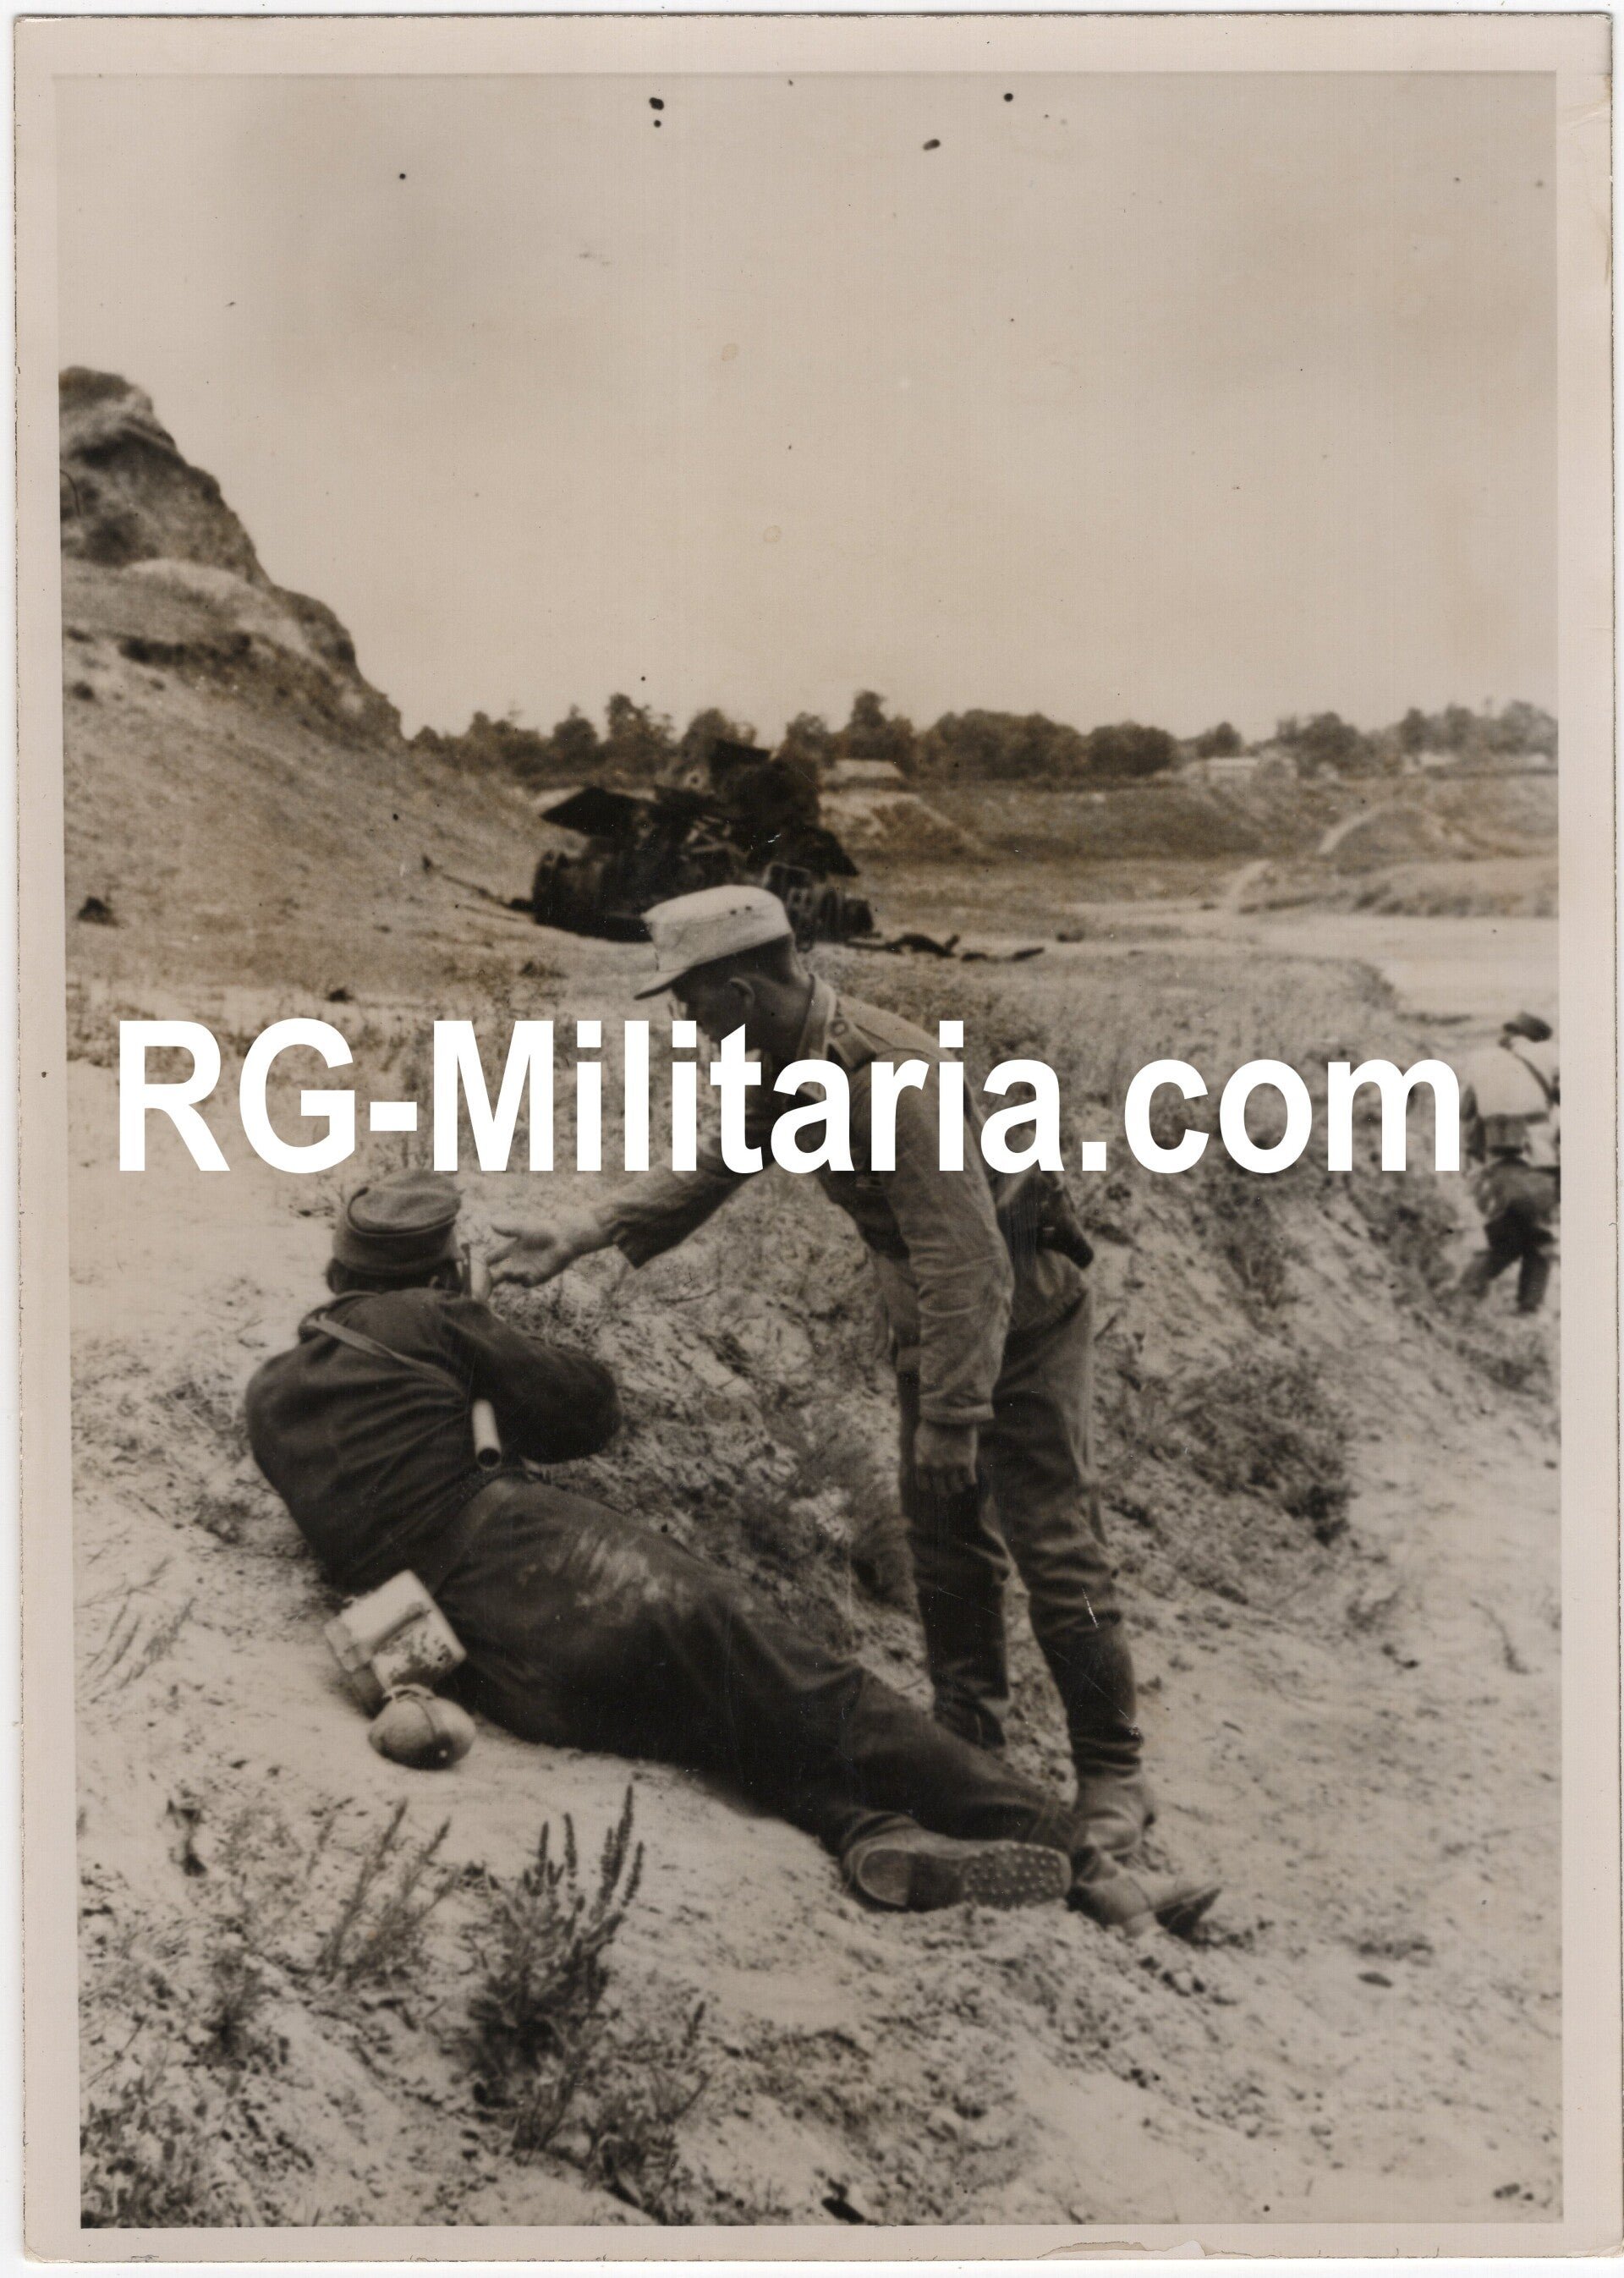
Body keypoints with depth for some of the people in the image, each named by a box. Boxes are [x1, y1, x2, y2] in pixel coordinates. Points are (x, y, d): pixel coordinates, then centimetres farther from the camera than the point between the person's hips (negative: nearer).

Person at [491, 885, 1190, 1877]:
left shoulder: (891, 1076, -33)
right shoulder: (788, 1061, -4)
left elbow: (966, 1262, -33)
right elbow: (716, 1165, 12)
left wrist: (950, 1418, -29)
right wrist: (583, 1233, 6)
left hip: (1020, 1318, -9)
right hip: (930, 1319, 9)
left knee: (1058, 1547, -5)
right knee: (942, 1538, 15)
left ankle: (1114, 1776, 6)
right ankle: (970, 1739, 30)